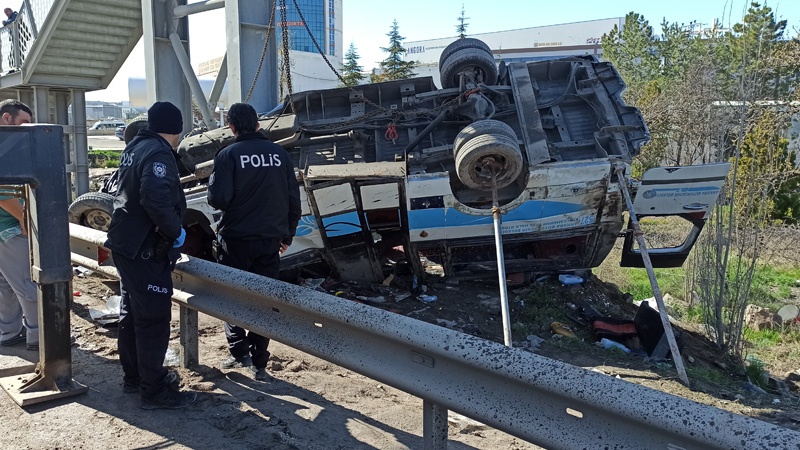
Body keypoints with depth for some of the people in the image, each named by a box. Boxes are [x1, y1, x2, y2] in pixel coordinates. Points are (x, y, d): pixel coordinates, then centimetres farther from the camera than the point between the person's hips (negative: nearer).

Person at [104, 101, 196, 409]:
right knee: (153, 320, -2)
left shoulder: (134, 148, 12)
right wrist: (175, 232, -20)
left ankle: (134, 375, 35)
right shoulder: (159, 153, -18)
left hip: (124, 245, 10)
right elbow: (155, 199, -32)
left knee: (131, 313, 20)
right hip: (145, 251, -10)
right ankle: (154, 390, 6)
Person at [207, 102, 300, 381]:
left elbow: (219, 198, -16)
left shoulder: (228, 155, -9)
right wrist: (287, 234, 18)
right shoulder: (279, 154, 3)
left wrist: (212, 191, 8)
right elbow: (293, 199, 7)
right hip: (270, 240, 3)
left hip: (236, 238, -3)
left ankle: (239, 351, 7)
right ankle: (259, 364, 14)